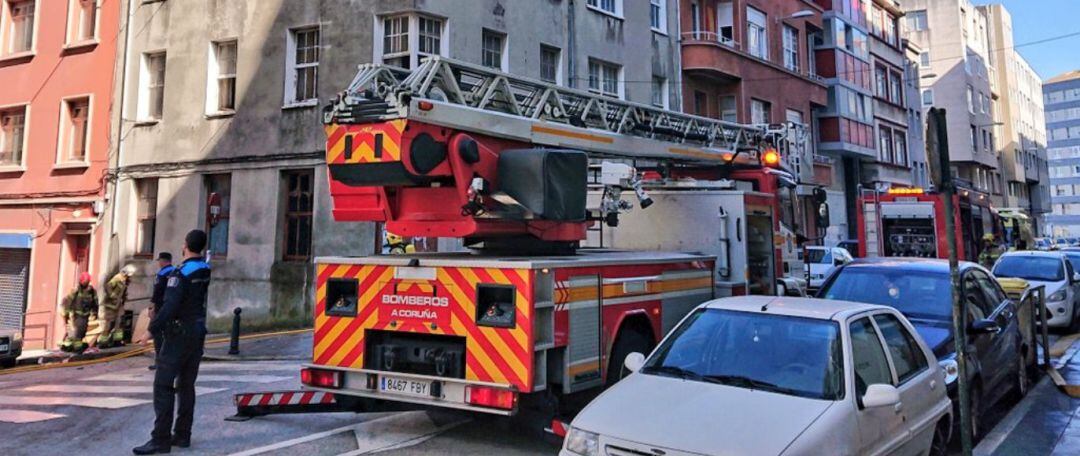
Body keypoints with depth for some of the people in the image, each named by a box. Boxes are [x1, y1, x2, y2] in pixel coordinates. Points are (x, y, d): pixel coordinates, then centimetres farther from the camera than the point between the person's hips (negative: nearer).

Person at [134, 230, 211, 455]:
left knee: (163, 386, -4)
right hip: (198, 333, 8)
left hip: (179, 334, -8)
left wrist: (152, 329, -16)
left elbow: (169, 307, -22)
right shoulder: (205, 270, 5)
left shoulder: (180, 273, -16)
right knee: (186, 386, 12)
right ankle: (182, 435, 15)